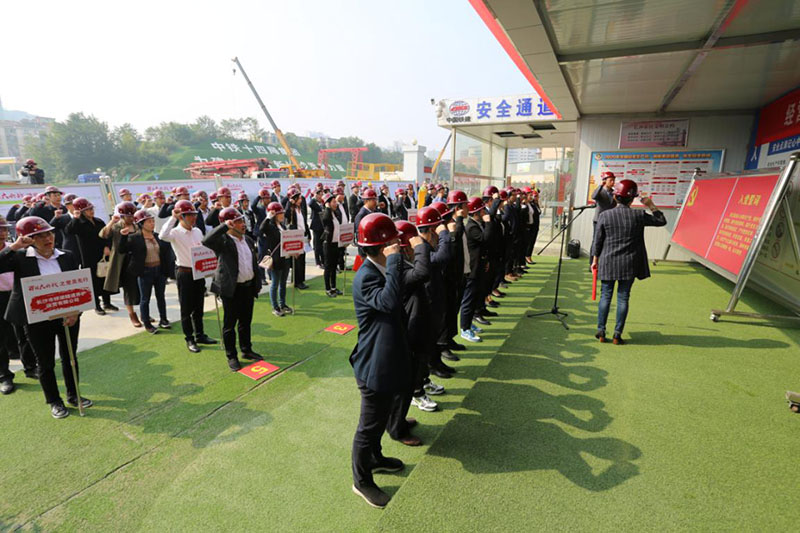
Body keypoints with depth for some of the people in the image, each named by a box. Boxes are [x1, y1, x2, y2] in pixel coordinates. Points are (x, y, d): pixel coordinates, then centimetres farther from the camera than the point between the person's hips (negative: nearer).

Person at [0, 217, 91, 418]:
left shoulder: (67, 257, 0)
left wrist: (75, 312, -8)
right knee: (45, 362, 12)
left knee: (70, 357, 16)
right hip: (38, 320, -2)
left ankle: (73, 395, 34)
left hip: (69, 317, 2)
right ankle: (54, 401, 29)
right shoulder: (20, 258, -5)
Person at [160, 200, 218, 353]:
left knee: (198, 307, 15)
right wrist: (173, 218, -28)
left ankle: (200, 335, 28)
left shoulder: (197, 231, 7)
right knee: (186, 308, 6)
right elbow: (163, 236, -34)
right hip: (185, 273, -6)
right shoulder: (176, 232, -11)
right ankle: (189, 339, 17)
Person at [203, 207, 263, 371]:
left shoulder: (248, 239, 9)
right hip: (232, 289, -6)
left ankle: (246, 350, 33)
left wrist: (257, 284, 14)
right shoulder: (223, 241, -11)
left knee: (246, 321, 18)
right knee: (230, 323, 7)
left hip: (249, 287, 6)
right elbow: (207, 241, -34)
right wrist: (225, 226, -32)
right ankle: (231, 356, 20)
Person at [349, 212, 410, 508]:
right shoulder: (365, 277, -25)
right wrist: (394, 261, -37)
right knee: (370, 425, 9)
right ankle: (361, 481, 30)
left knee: (381, 417, 27)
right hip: (374, 366, -10)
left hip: (387, 360, 10)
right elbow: (390, 301, -43)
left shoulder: (382, 271, 5)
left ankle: (374, 458, 50)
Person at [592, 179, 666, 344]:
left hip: (608, 262, 0)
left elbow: (598, 241, -1)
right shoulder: (639, 215, -6)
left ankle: (601, 331, 12)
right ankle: (617, 334, 11)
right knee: (623, 297, 7)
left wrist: (595, 260, 9)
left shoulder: (604, 215, -6)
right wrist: (651, 205, 16)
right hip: (629, 264, 0)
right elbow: (661, 221, 11)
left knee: (605, 296, 10)